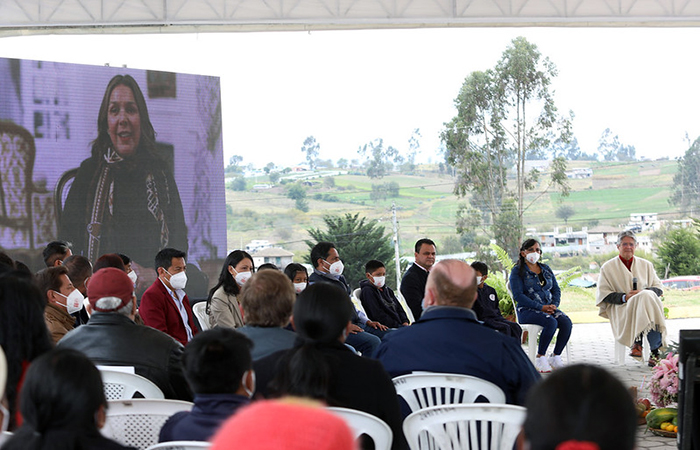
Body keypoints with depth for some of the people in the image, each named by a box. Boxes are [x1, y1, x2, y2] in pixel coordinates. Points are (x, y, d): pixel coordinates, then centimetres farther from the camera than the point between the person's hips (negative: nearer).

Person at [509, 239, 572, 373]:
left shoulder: (546, 269, 18)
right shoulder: (517, 271, 0)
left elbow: (556, 289, 16)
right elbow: (518, 295, -10)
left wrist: (554, 305, -6)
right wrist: (541, 307, -17)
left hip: (548, 308, 5)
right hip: (527, 310, -5)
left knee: (566, 322, -24)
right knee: (551, 322, -34)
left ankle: (555, 357, -13)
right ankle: (540, 357, -19)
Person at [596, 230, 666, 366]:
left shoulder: (646, 265, 19)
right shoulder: (608, 267, 12)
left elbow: (658, 288, 13)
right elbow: (603, 294, 4)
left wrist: (643, 292, -9)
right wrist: (624, 297, -13)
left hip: (648, 304, 2)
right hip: (621, 309, -2)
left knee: (648, 297, -36)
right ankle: (655, 350, -37)